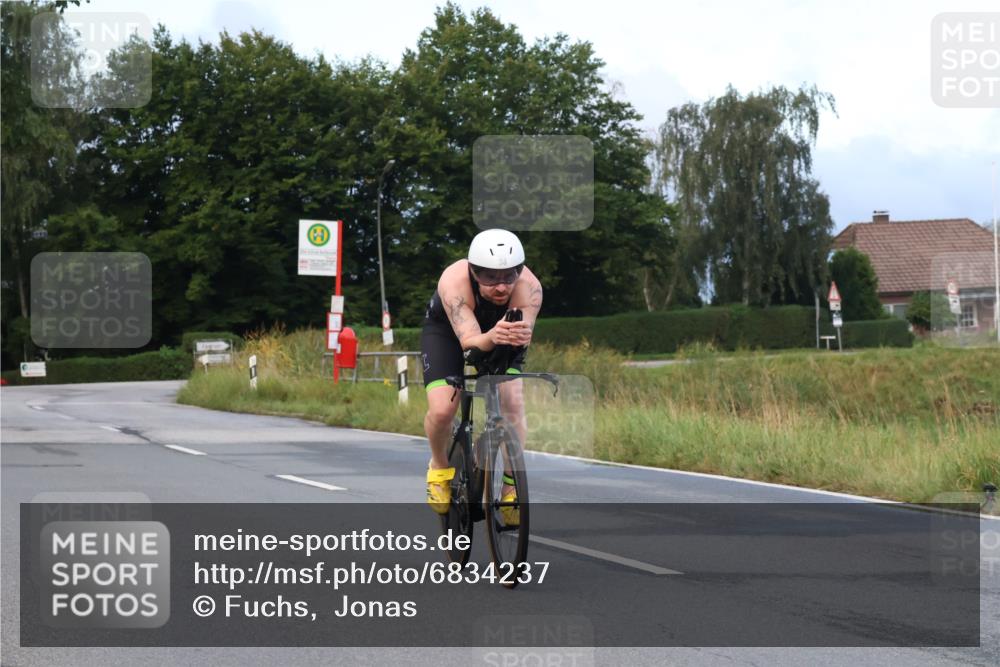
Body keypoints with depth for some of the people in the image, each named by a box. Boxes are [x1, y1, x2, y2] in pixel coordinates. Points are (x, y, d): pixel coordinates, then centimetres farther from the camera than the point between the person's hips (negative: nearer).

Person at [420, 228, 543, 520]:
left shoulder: (529, 287, -35)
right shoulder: (454, 282, -40)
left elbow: (524, 327, -47)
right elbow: (468, 340, -48)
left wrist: (519, 335, -71)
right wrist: (490, 338, -71)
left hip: (499, 334, 2)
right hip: (447, 331, -1)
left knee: (513, 401, -22)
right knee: (441, 410, -21)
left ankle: (511, 489, -8)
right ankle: (440, 467, 11)